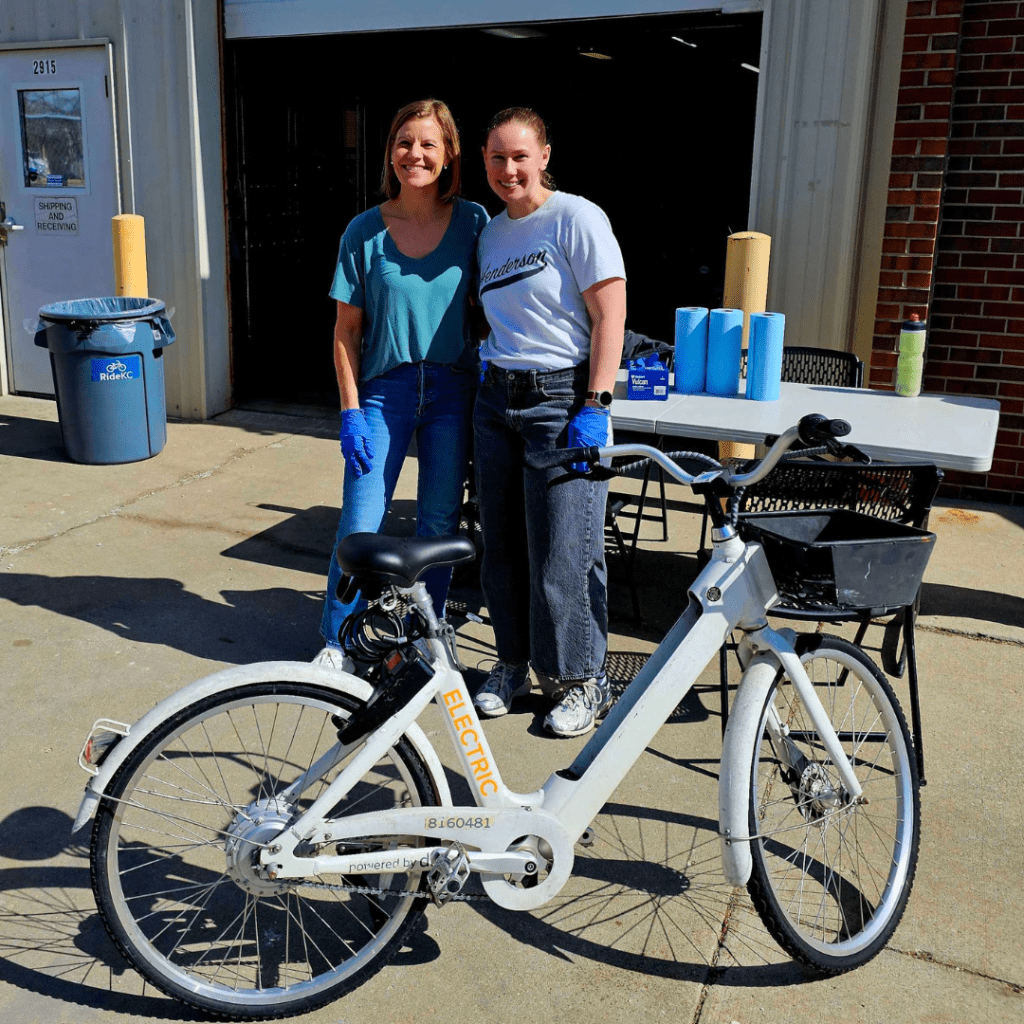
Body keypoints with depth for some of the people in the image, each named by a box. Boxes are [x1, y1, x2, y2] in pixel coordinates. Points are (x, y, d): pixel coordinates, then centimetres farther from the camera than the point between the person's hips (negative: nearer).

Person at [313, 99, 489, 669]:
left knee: (440, 520, 8)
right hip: (385, 389, -1)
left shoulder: (473, 222, 0)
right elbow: (347, 330, 1)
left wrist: (489, 372, -3)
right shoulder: (365, 231, -1)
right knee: (361, 525, -2)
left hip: (453, 390, 1)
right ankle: (337, 642, 18)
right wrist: (350, 411, -5)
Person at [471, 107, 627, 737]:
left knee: (563, 549, -4)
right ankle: (514, 662, 26)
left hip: (563, 398, -6)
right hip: (497, 400, 7)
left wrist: (594, 408, -17)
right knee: (502, 542, 9)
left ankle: (582, 681, 13)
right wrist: (487, 369, 14)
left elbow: (610, 314, -12)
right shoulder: (490, 234, 14)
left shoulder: (576, 218, -6)